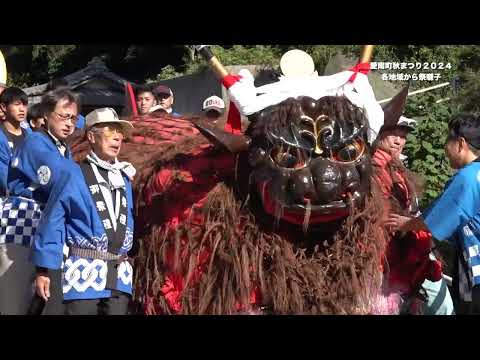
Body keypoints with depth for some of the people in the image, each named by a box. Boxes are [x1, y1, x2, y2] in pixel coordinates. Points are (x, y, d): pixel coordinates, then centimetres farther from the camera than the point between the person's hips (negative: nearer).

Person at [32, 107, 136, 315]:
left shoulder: (124, 177, 16)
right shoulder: (74, 175, -3)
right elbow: (52, 222, -5)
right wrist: (43, 269, -7)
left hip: (120, 277, 6)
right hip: (85, 271, -6)